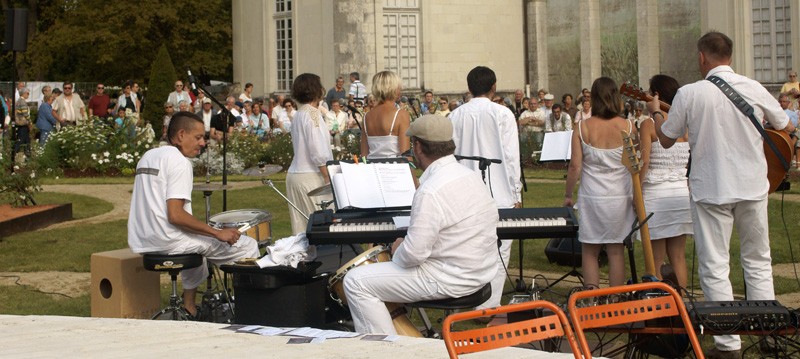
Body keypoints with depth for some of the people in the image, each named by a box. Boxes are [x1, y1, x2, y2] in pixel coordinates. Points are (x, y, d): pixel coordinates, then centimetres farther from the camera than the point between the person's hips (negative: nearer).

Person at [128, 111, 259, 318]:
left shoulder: (148, 156, 16)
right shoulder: (179, 161, -13)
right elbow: (175, 215, -22)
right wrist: (218, 233, -17)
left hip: (142, 242, 10)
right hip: (169, 241, -10)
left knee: (197, 240, 39)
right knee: (248, 246, -3)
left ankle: (189, 309, 36)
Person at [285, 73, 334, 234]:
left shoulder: (297, 115, 15)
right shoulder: (313, 114, -12)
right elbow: (318, 152, -17)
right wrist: (328, 178, -14)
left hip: (294, 173, 9)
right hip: (310, 177, -9)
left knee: (301, 225, 8)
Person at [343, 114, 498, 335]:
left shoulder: (430, 191, -25)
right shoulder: (470, 175, 4)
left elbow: (413, 254, -25)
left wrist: (397, 250, -3)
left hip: (450, 280, -10)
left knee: (356, 282, -5)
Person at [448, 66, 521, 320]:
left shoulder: (456, 116, 4)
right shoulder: (502, 114, -6)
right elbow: (511, 157, -6)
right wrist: (517, 193, 1)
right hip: (499, 193, -4)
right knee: (498, 250, 2)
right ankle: (490, 307, 0)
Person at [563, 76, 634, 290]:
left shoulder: (582, 128, -6)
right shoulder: (628, 126, -5)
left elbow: (575, 166, -5)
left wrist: (568, 195, 6)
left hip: (591, 196, 0)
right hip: (620, 196, 1)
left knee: (590, 252, 10)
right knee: (616, 252, 8)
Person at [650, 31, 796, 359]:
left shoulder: (689, 93, -9)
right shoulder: (755, 90, -3)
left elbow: (666, 139, 2)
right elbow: (787, 128, 11)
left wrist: (655, 112, 21)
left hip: (710, 189, -2)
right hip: (752, 187, 3)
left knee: (715, 268, 5)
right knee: (758, 262, 16)